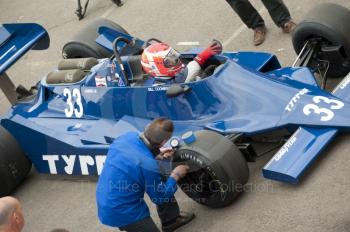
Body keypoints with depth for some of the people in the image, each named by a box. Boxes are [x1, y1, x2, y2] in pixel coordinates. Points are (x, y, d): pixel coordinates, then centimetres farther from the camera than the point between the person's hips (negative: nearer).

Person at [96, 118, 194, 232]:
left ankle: (171, 219, 33)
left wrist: (156, 155, 13)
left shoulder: (128, 136, -10)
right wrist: (175, 175, 3)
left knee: (161, 181, 18)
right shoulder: (148, 165, -30)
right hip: (121, 213, -8)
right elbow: (160, 197, -10)